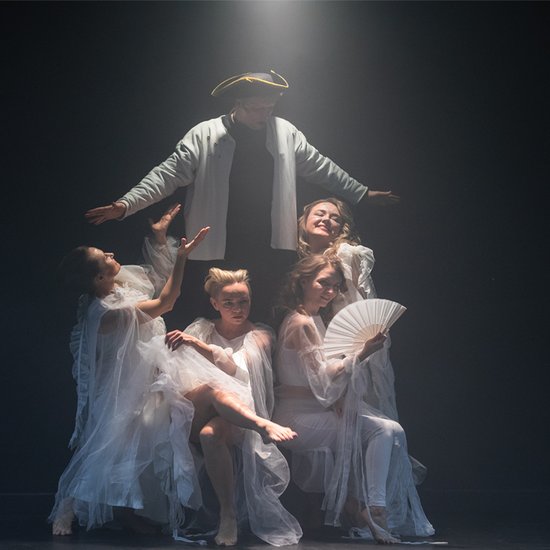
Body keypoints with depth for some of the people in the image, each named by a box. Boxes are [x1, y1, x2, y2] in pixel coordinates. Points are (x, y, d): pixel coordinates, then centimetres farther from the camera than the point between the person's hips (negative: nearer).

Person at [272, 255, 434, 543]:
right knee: (384, 430, -17)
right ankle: (373, 511, -17)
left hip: (314, 410, 9)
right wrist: (362, 354, -24)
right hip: (299, 419, -9)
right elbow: (323, 377, -18)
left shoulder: (314, 319, 18)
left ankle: (356, 507, -6)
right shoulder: (301, 324, -13)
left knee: (390, 431, -6)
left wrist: (338, 396, 1)